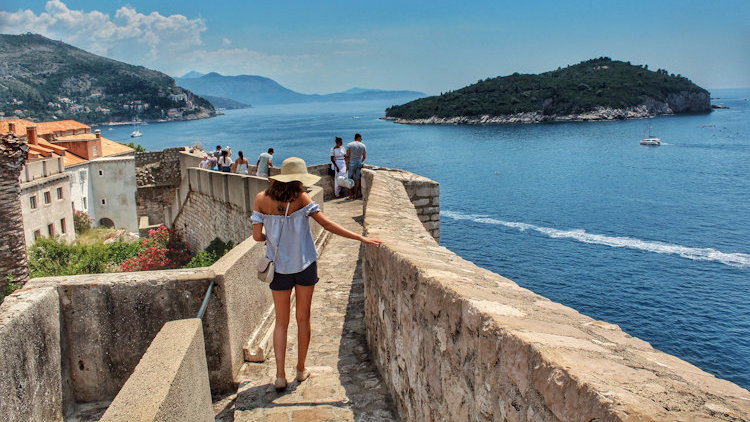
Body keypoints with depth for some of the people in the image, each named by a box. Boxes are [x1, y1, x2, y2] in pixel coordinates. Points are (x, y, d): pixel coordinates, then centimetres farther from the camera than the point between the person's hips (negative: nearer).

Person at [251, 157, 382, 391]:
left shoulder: (262, 199, -6)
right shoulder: (300, 198, -13)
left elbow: (257, 235, -7)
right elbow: (327, 224, -17)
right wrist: (361, 238, -15)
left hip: (279, 267, 2)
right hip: (304, 265, -2)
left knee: (281, 321, 13)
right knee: (303, 319, 14)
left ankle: (280, 375, 5)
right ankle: (301, 370, 25)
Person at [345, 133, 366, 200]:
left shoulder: (349, 145, -4)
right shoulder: (363, 145, 3)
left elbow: (347, 156, -8)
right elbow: (364, 156, 9)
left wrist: (347, 165, -3)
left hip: (351, 164, -2)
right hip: (359, 163, 2)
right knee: (357, 180, 6)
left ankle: (350, 195, 7)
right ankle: (355, 195, 7)